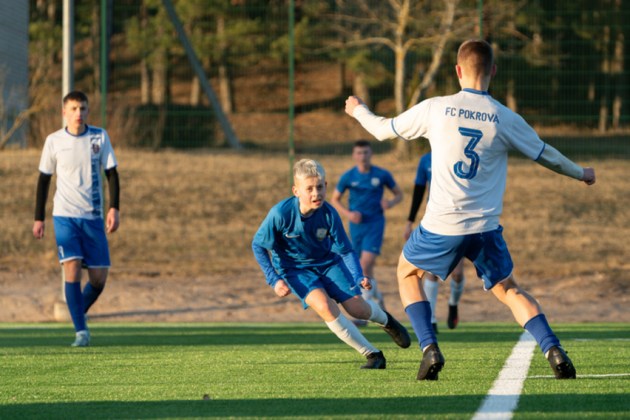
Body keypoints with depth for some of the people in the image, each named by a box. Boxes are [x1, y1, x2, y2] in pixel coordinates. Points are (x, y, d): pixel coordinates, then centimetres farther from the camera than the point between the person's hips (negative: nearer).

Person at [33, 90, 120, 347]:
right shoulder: (54, 141, 1)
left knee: (99, 278, 1)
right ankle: (81, 331, -12)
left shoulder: (100, 137, 3)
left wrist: (114, 208, -8)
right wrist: (39, 218, 7)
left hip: (94, 217, 2)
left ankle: (78, 313, 28)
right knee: (72, 269, -15)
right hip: (65, 216, -2)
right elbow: (44, 179, 9)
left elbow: (111, 173, 4)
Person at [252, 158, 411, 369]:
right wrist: (275, 280, -22)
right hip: (295, 268, -2)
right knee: (324, 305, -27)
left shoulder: (329, 214, -22)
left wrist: (358, 277, -28)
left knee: (357, 308, -6)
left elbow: (346, 250, -12)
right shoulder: (281, 214, -28)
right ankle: (373, 355, -15)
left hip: (328, 262, 2)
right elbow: (258, 245, -15)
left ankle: (385, 320, 36)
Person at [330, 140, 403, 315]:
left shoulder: (382, 175, -3)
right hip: (357, 224, 3)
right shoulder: (348, 177, 0)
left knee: (366, 265, -17)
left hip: (375, 223, -3)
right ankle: (377, 298, 34)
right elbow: (334, 200, 10)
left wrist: (390, 203, -13)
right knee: (363, 269, 9)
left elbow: (399, 194, 9)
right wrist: (348, 213, -8)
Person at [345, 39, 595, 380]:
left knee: (407, 272, 24)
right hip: (485, 228, 1)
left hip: (441, 226, -1)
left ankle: (429, 349, 8)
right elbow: (546, 156, 12)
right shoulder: (505, 119, -1)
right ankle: (553, 350, -4)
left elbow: (385, 130, 12)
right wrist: (581, 174, 32)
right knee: (509, 290, 17)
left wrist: (358, 110, 34)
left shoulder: (434, 109, -3)